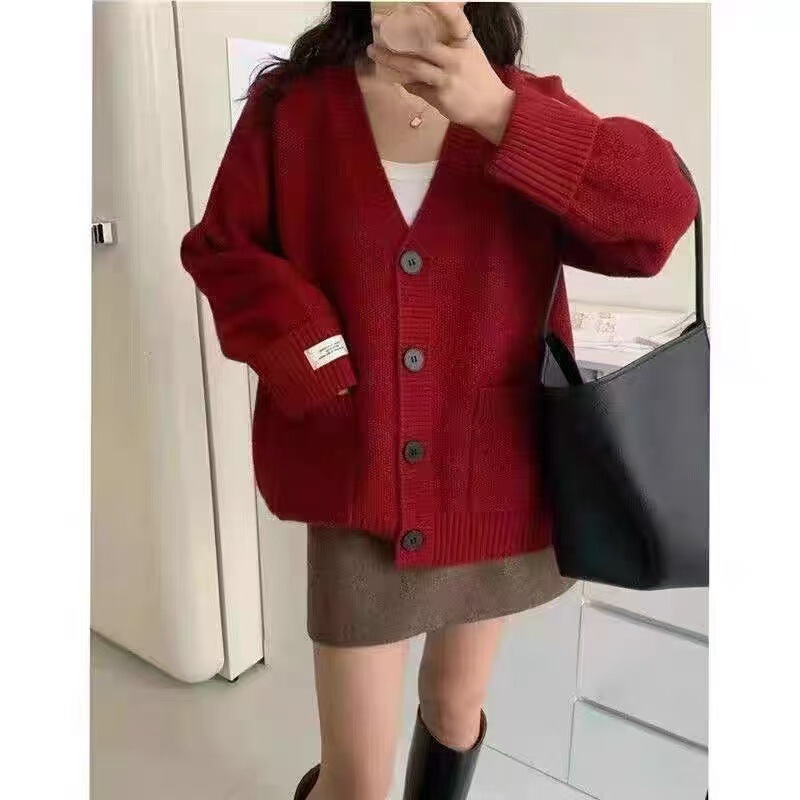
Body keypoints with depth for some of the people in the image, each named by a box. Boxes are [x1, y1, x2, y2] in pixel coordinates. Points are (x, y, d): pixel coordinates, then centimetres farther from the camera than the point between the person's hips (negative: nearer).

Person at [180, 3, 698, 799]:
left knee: (457, 703, 25)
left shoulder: (525, 111, -1)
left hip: (495, 481, 2)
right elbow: (221, 250, 2)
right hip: (357, 483, -1)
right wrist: (311, 357, -14)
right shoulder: (291, 106, -2)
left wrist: (499, 114, -26)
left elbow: (660, 213, -15)